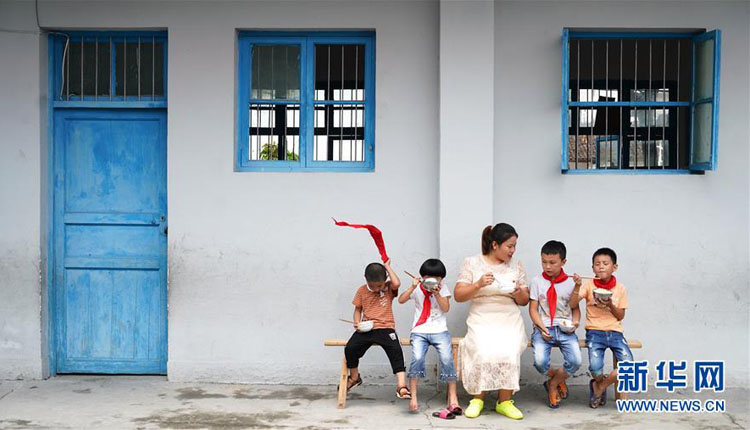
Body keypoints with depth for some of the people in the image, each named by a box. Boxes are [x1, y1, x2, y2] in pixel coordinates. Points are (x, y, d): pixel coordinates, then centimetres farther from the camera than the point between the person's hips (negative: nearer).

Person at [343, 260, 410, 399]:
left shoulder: (389, 288, 4)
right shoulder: (362, 291, 10)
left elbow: (396, 284, -19)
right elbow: (358, 309, 16)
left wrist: (387, 266, -9)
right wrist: (357, 322, -4)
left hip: (385, 327, -2)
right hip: (366, 328, 2)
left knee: (396, 351, -26)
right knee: (350, 349, -17)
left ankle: (401, 385, -26)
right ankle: (354, 377, 11)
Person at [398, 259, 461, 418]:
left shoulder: (443, 289, 10)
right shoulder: (417, 290, 9)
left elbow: (446, 308, -2)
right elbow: (401, 300, -4)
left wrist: (436, 293, -14)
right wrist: (412, 287, -16)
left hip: (439, 331, 1)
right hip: (419, 332, -1)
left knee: (447, 359, -18)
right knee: (417, 358, -25)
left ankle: (453, 398, -9)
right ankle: (413, 397, -19)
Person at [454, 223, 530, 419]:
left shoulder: (516, 265, 13)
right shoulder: (472, 263, 5)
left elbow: (524, 301, 16)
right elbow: (458, 295, 0)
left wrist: (519, 292, -7)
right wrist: (479, 284, -15)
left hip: (510, 321, 2)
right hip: (481, 320, -2)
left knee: (509, 352, -28)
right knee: (483, 352, -30)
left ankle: (504, 402, -13)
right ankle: (477, 399, -9)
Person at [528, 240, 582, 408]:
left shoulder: (570, 283, 8)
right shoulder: (537, 281, 6)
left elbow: (576, 308, 13)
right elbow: (533, 309, 4)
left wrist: (575, 322, -8)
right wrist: (542, 327, -11)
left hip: (565, 329, 1)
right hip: (543, 328, -1)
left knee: (575, 361, -24)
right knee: (540, 362, -27)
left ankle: (552, 385, 6)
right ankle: (558, 379, 9)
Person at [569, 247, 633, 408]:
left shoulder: (620, 288, 6)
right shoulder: (589, 285, 2)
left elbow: (620, 316, 7)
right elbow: (573, 304, -8)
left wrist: (610, 305, -11)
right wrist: (577, 286, -21)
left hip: (614, 332, 2)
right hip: (594, 332, -2)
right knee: (595, 367, -25)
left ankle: (599, 387, 6)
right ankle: (600, 383, 13)